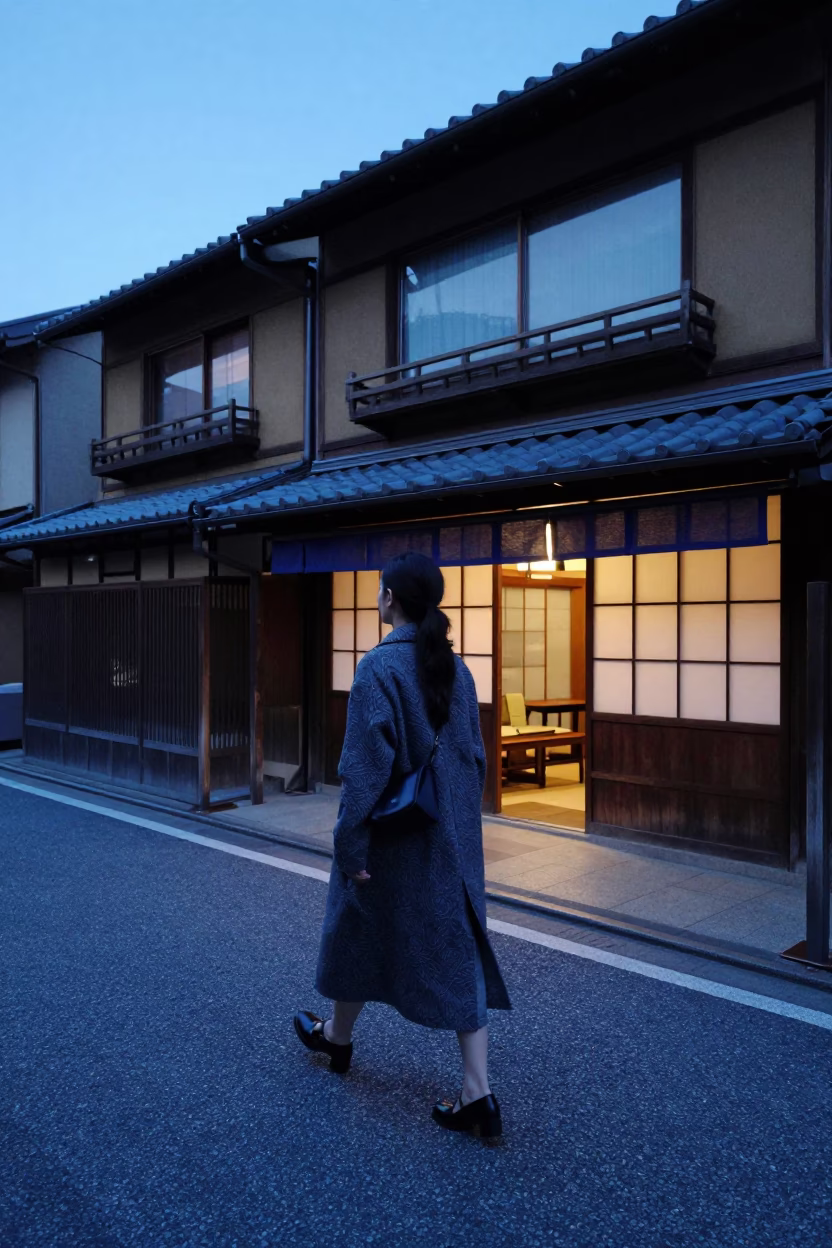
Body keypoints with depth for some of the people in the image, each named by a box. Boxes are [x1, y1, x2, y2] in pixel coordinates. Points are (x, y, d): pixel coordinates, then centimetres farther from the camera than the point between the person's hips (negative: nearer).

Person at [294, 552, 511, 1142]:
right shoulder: (455, 666, 2)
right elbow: (476, 755, 8)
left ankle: (337, 1036, 43)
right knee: (459, 947, 9)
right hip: (454, 835, 6)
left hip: (394, 832, -5)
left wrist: (350, 846, -14)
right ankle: (478, 1094, 9)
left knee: (362, 932, 18)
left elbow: (366, 765, -21)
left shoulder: (379, 667, -18)